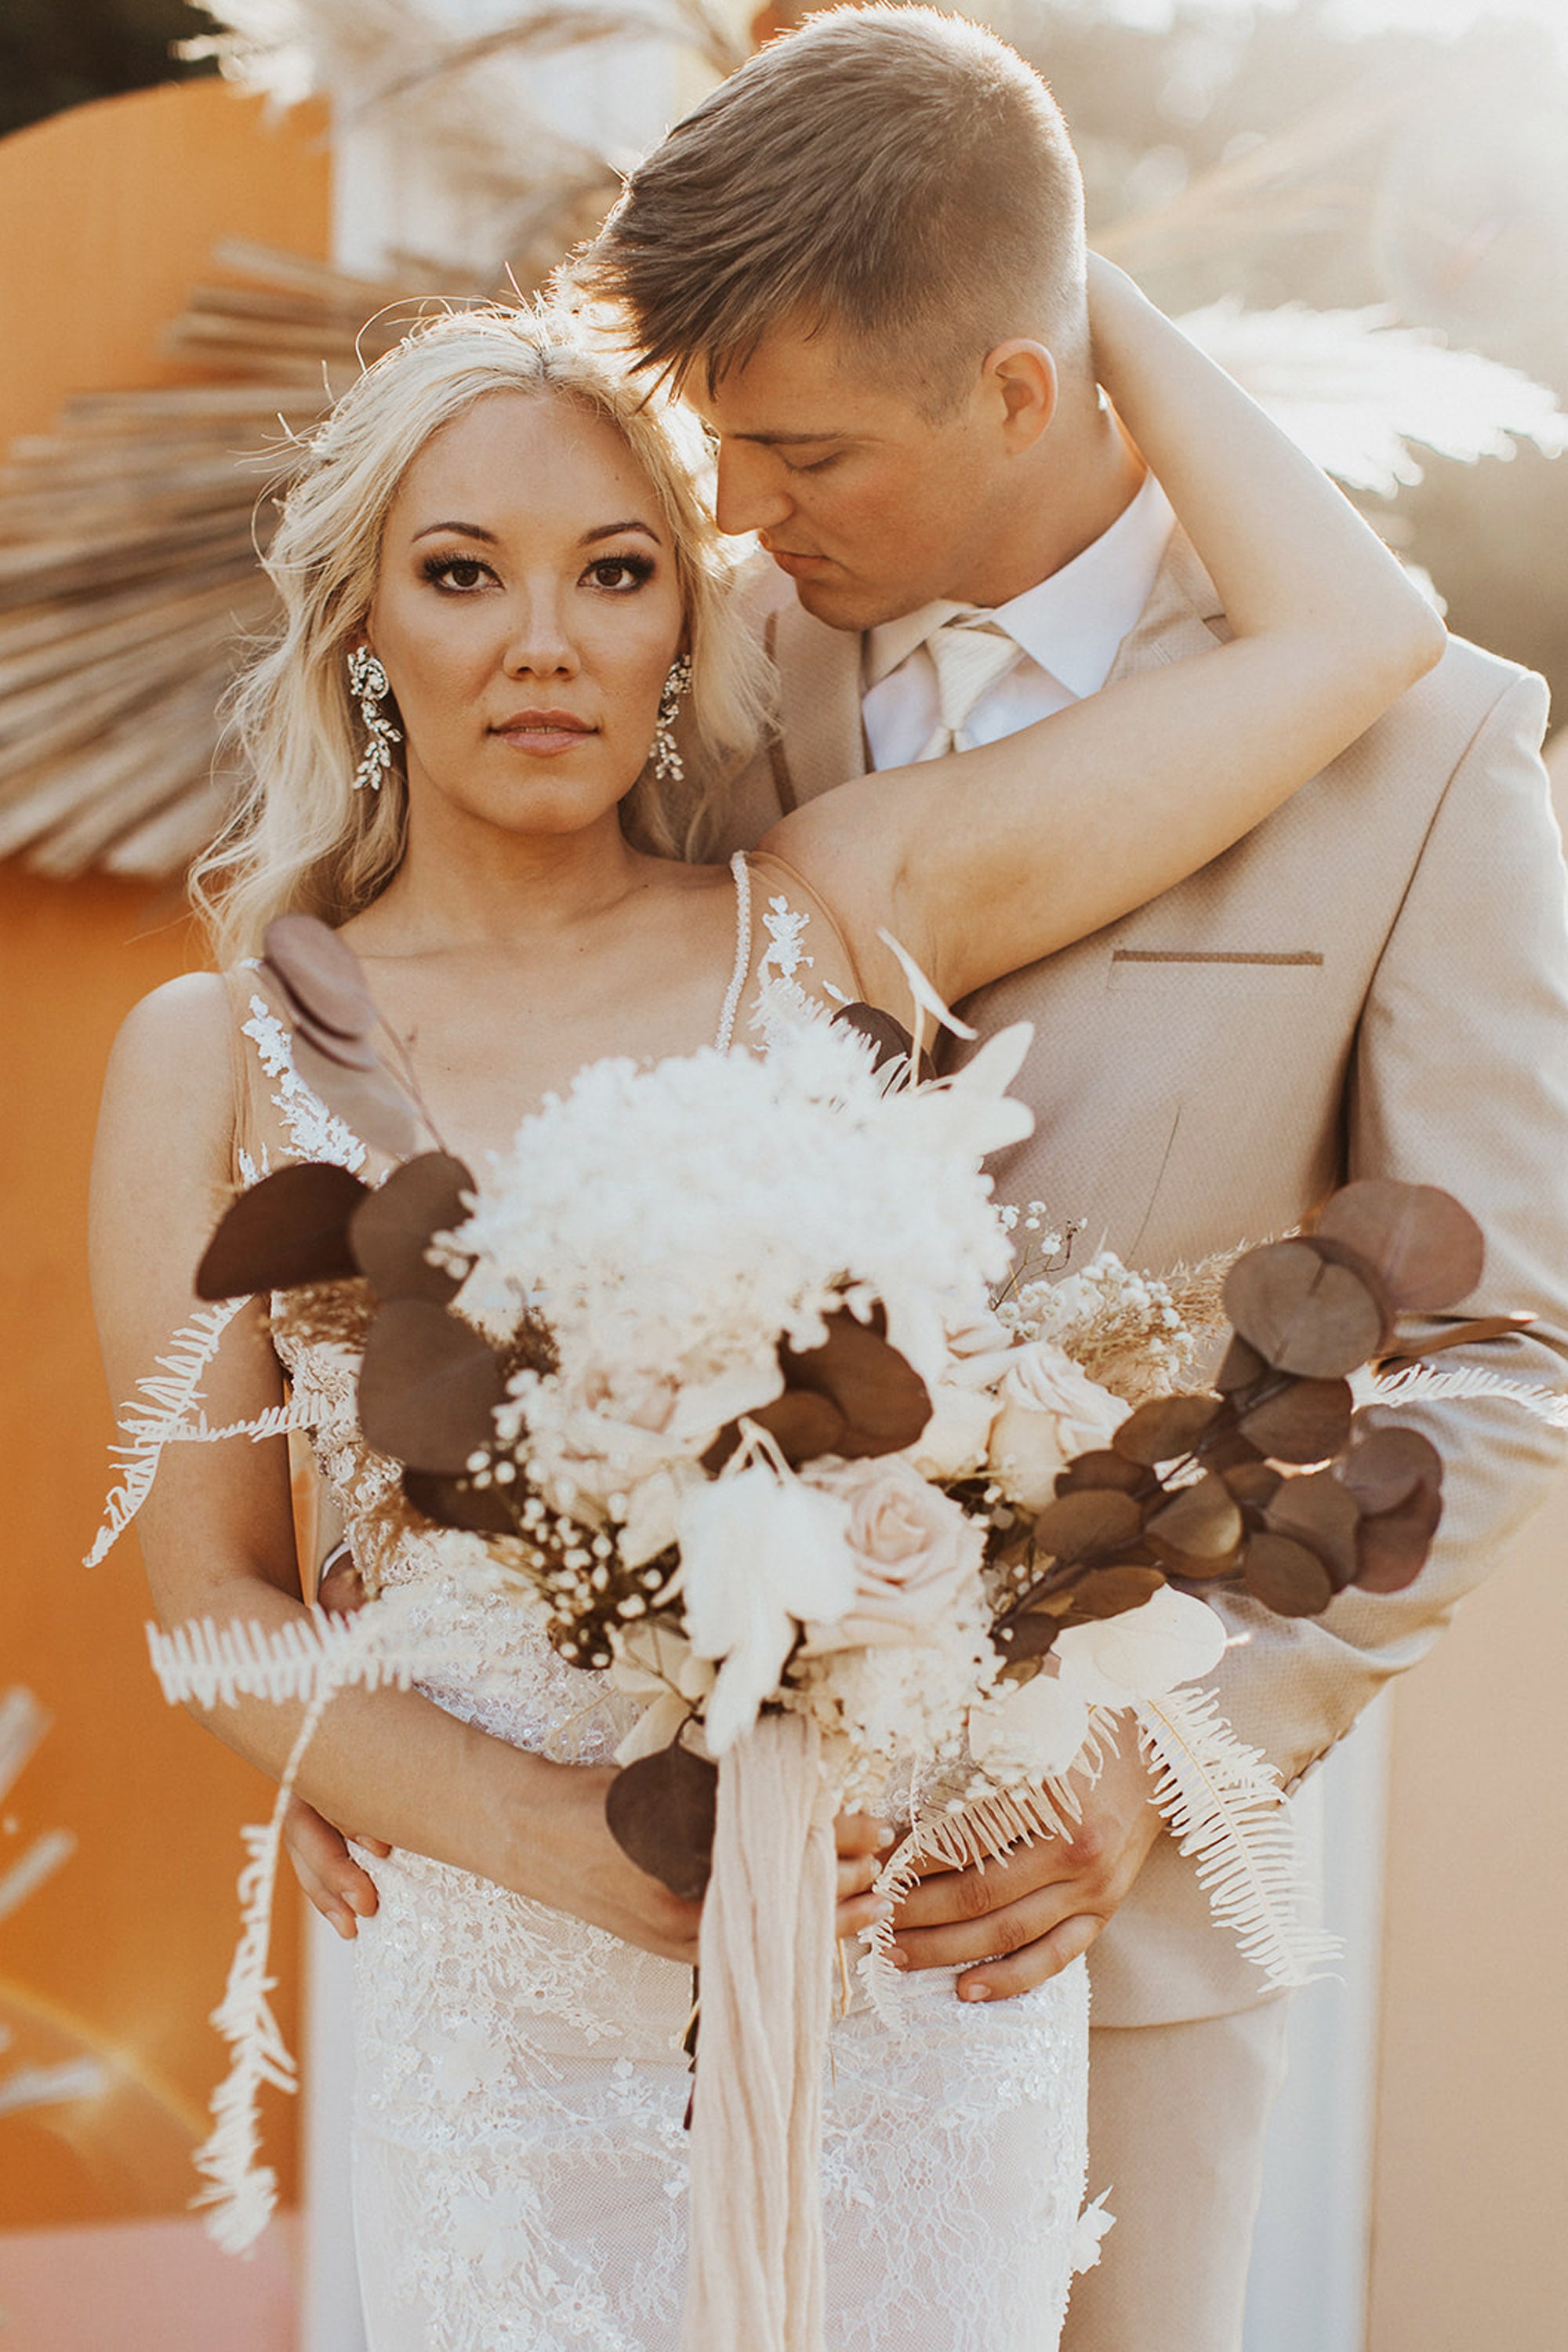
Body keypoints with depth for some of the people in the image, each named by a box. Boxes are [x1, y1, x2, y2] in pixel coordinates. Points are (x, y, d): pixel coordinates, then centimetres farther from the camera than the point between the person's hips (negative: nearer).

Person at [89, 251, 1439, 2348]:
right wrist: (559, 1837, -16)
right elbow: (215, 1590, -1)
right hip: (512, 2018, 0)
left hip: (924, 1976, 1)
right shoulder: (214, 1059, -1)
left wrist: (1090, 302, 4)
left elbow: (1356, 628, -5)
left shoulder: (845, 914, -3)